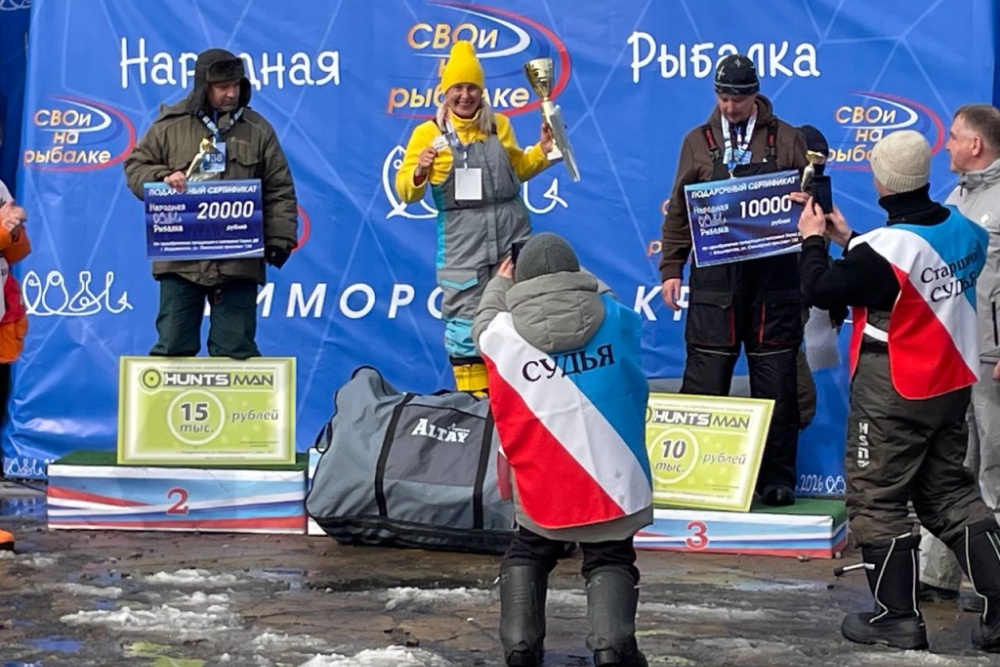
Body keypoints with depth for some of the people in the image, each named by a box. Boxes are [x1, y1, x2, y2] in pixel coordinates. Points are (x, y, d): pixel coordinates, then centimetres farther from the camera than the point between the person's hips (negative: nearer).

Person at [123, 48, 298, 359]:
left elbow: (280, 191, 6)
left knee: (235, 349, 4)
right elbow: (135, 166, 11)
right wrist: (162, 177, -10)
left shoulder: (257, 130, 7)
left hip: (238, 262, 0)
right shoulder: (171, 124, 5)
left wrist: (280, 239, -3)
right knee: (172, 344, 6)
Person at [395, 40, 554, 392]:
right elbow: (405, 191, -6)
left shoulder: (499, 125, 8)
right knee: (466, 323, 1)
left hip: (513, 235, 4)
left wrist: (542, 151, 7)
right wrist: (420, 173, -26)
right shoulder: (429, 133, -4)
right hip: (462, 244, -4)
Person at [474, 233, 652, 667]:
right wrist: (580, 282, 39)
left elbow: (483, 322, 19)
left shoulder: (501, 334, -5)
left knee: (526, 558, 24)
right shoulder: (617, 319, -2)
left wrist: (499, 284, 38)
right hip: (612, 480, 0)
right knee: (610, 563, 17)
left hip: (540, 486, 0)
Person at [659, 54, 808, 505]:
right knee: (704, 381, 0)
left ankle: (777, 478, 11)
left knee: (776, 381, 3)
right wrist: (671, 268, 4)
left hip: (773, 277, 0)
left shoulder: (786, 139, 6)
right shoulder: (698, 141, 10)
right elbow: (679, 210, 11)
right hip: (715, 277, 1)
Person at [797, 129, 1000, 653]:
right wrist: (849, 240, 16)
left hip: (892, 395, -7)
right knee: (949, 493, 17)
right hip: (951, 387, 7)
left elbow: (821, 290, -14)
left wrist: (813, 240, 3)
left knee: (876, 500, 6)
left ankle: (897, 616, 10)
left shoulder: (882, 249, -23)